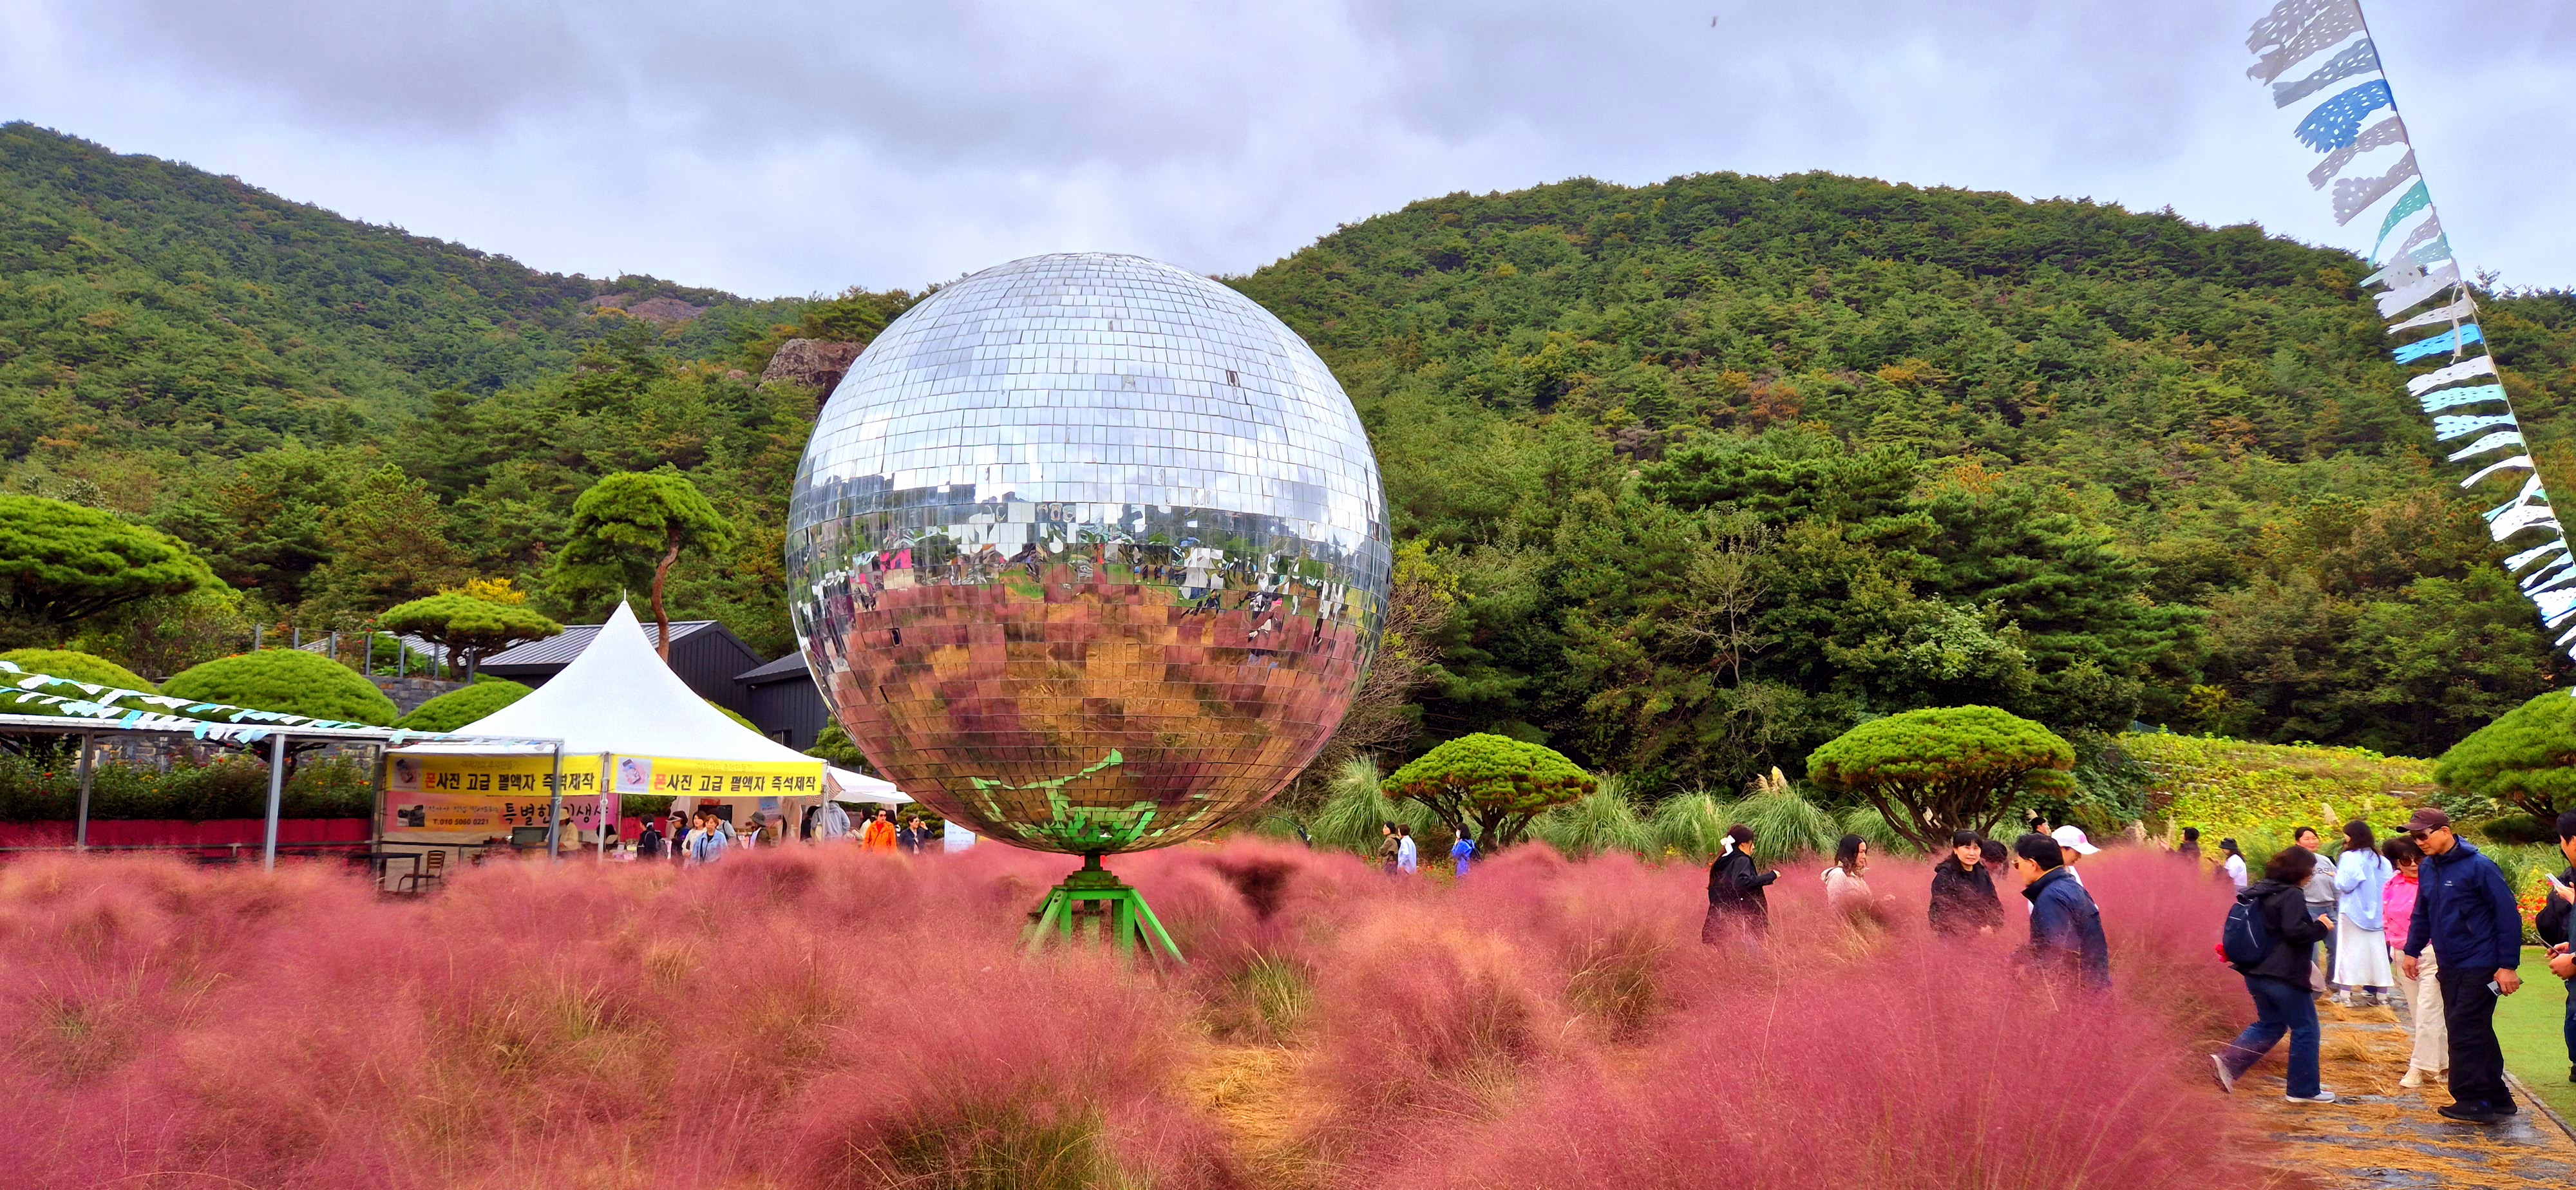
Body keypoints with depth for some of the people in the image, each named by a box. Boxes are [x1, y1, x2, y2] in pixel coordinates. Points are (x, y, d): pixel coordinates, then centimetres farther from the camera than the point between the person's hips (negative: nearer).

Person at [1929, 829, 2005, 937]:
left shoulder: (1983, 874, 8)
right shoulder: (1945, 877, -13)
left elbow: (1995, 903, 8)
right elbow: (1946, 913, -19)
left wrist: (1992, 926, -11)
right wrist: (1977, 930, -21)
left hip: (1984, 935, 6)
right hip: (1955, 938, -6)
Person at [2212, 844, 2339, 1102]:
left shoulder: (2259, 892, 11)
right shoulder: (2292, 895, -15)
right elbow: (2295, 931, -25)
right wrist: (2321, 927, -8)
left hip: (2256, 972, 8)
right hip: (2284, 975, -8)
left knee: (2270, 1024, 18)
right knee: (2305, 1028, 7)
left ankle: (2229, 1062, 0)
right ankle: (2304, 1090, 13)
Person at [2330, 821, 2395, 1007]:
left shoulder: (2349, 858, -13)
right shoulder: (2381, 860, 7)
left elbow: (2345, 885, -18)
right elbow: (2388, 884, 7)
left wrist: (2337, 876, 1)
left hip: (2352, 912, -6)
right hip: (2375, 913, 6)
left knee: (2349, 951, -2)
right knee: (2376, 951, 12)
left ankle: (2346, 995, -4)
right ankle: (2381, 994, 17)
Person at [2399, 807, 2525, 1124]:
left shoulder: (2479, 867, -14)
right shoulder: (2429, 869, 8)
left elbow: (2509, 916, -14)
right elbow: (2422, 914, 20)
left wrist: (2508, 966, -15)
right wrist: (2412, 951, 17)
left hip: (2479, 969, -8)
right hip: (2449, 968, 8)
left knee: (2465, 1031, -7)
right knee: (2475, 1034, 12)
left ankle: (2473, 1100, 1)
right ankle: (2497, 1101, 20)